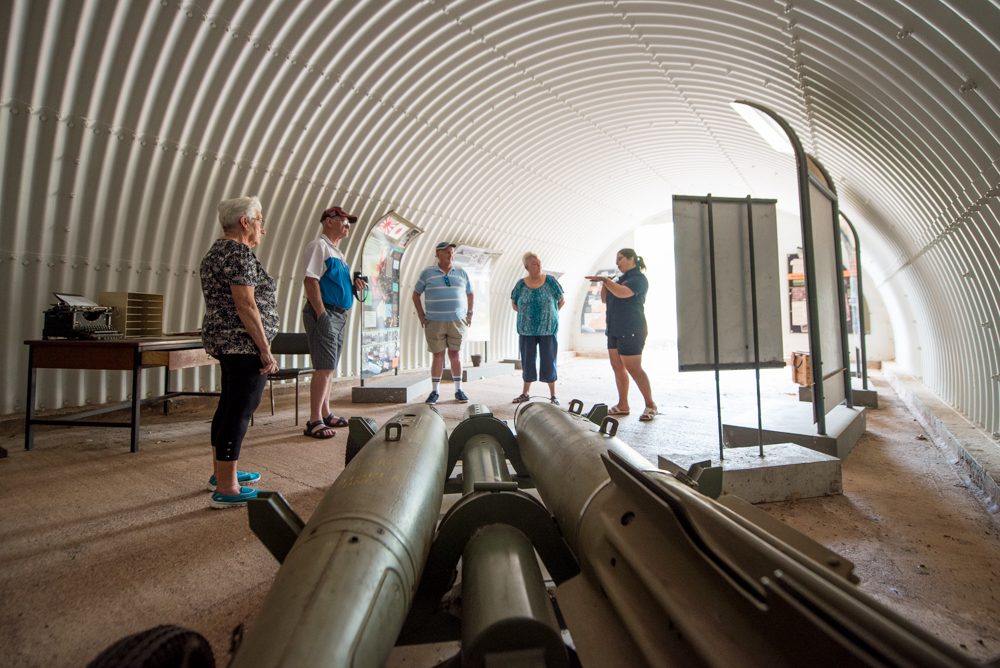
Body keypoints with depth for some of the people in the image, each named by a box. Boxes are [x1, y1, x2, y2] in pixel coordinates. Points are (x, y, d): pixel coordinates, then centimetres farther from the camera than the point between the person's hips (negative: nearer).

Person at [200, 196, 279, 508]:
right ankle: (226, 489, 2)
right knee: (240, 410, -6)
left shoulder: (216, 251, 18)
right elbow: (246, 306, -21)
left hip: (223, 340, 11)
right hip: (244, 343, -11)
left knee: (229, 404, 17)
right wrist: (265, 350, -18)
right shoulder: (239, 252, -14)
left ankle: (220, 473, 30)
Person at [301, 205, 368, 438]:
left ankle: (325, 414, 24)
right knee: (325, 367, -11)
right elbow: (310, 280, -17)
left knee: (329, 367, 14)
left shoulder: (336, 251, 22)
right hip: (324, 313, -10)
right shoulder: (318, 246, -7)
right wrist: (321, 314, -23)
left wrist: (353, 285, 6)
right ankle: (314, 421, -4)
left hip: (338, 314, 10)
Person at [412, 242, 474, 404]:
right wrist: (421, 314, 2)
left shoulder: (461, 273, 9)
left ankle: (459, 390, 15)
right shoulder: (427, 273, 3)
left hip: (457, 321, 1)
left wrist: (469, 313, 10)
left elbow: (469, 294, 19)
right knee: (438, 355, 2)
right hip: (434, 322, -1)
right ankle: (434, 391, 14)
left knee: (455, 355, 5)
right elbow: (416, 294, 9)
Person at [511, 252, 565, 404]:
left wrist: (549, 314, 7)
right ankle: (525, 393, 23)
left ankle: (553, 395, 15)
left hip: (548, 329, -1)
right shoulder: (520, 284, 1)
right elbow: (514, 304, 13)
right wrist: (527, 313, 6)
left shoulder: (550, 281, -1)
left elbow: (562, 300, 7)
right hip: (527, 330, 2)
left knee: (548, 361, 2)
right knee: (527, 361, 9)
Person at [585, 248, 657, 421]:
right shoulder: (621, 279, 19)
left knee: (633, 369, -7)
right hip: (614, 329, 9)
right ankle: (622, 405, 15)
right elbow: (605, 300, 20)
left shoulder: (639, 278, -7)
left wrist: (605, 280, -21)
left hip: (630, 330, -9)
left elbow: (623, 293, -26)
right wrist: (604, 285, 4)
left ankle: (650, 405, 6)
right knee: (617, 367, 8)